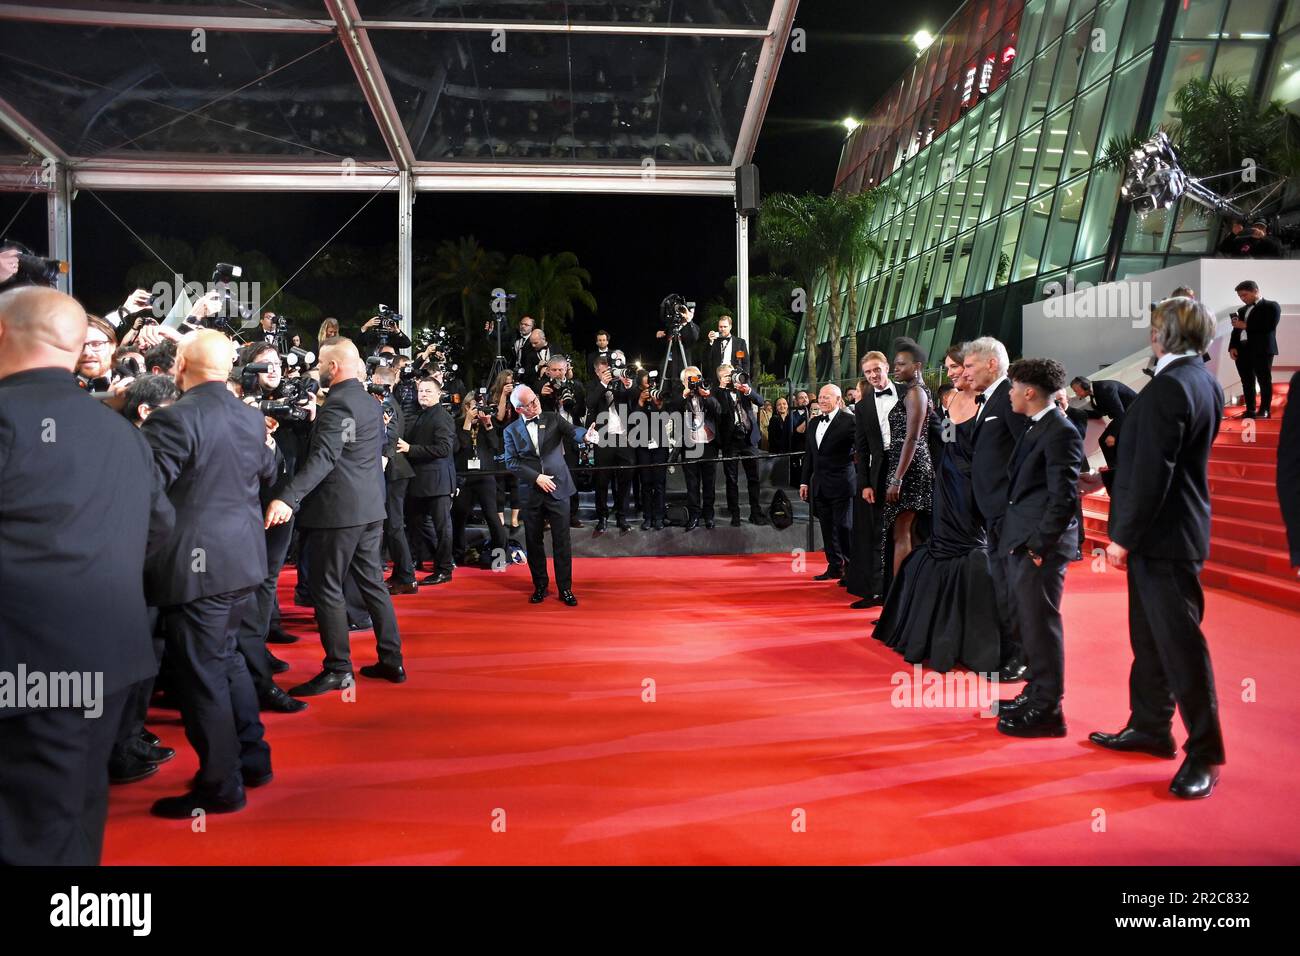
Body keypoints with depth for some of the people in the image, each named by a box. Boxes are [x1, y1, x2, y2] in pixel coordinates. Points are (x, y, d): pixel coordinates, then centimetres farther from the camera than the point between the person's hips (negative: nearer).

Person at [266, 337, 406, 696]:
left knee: (327, 587, 0)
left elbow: (323, 457, -26)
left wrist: (288, 498, -34)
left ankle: (338, 669, 5)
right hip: (371, 508, 9)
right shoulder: (371, 402, 13)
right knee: (372, 582, 13)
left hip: (339, 509, -9)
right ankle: (391, 660, 18)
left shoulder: (338, 403, -15)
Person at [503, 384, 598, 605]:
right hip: (531, 493, 1)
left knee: (562, 541, 0)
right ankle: (540, 586, 23)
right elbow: (511, 462, -2)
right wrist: (536, 477, -11)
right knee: (534, 541, 9)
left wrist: (585, 436, -36)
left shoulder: (552, 419, 4)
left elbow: (572, 430, -13)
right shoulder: (512, 431, 4)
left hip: (558, 488, -1)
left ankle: (565, 588, 10)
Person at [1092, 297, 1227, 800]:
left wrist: (1123, 536, -18)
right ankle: (1149, 728, 29)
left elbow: (1151, 473, -23)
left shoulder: (1168, 386, -20)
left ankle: (1204, 753, 6)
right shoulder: (1205, 382, 10)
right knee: (1149, 638, 18)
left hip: (1162, 537, -10)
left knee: (1180, 643, -3)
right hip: (1173, 531, 10)